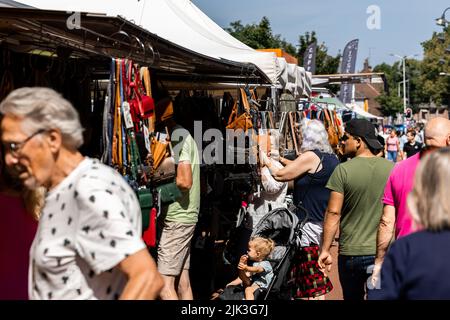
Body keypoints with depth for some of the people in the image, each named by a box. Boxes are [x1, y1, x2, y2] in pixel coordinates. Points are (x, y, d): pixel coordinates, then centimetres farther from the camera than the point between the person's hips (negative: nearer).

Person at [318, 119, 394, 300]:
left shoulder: (343, 170, -9)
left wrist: (325, 250, -4)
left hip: (352, 253, -2)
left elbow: (333, 213, -10)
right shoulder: (392, 168, 0)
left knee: (353, 297, 15)